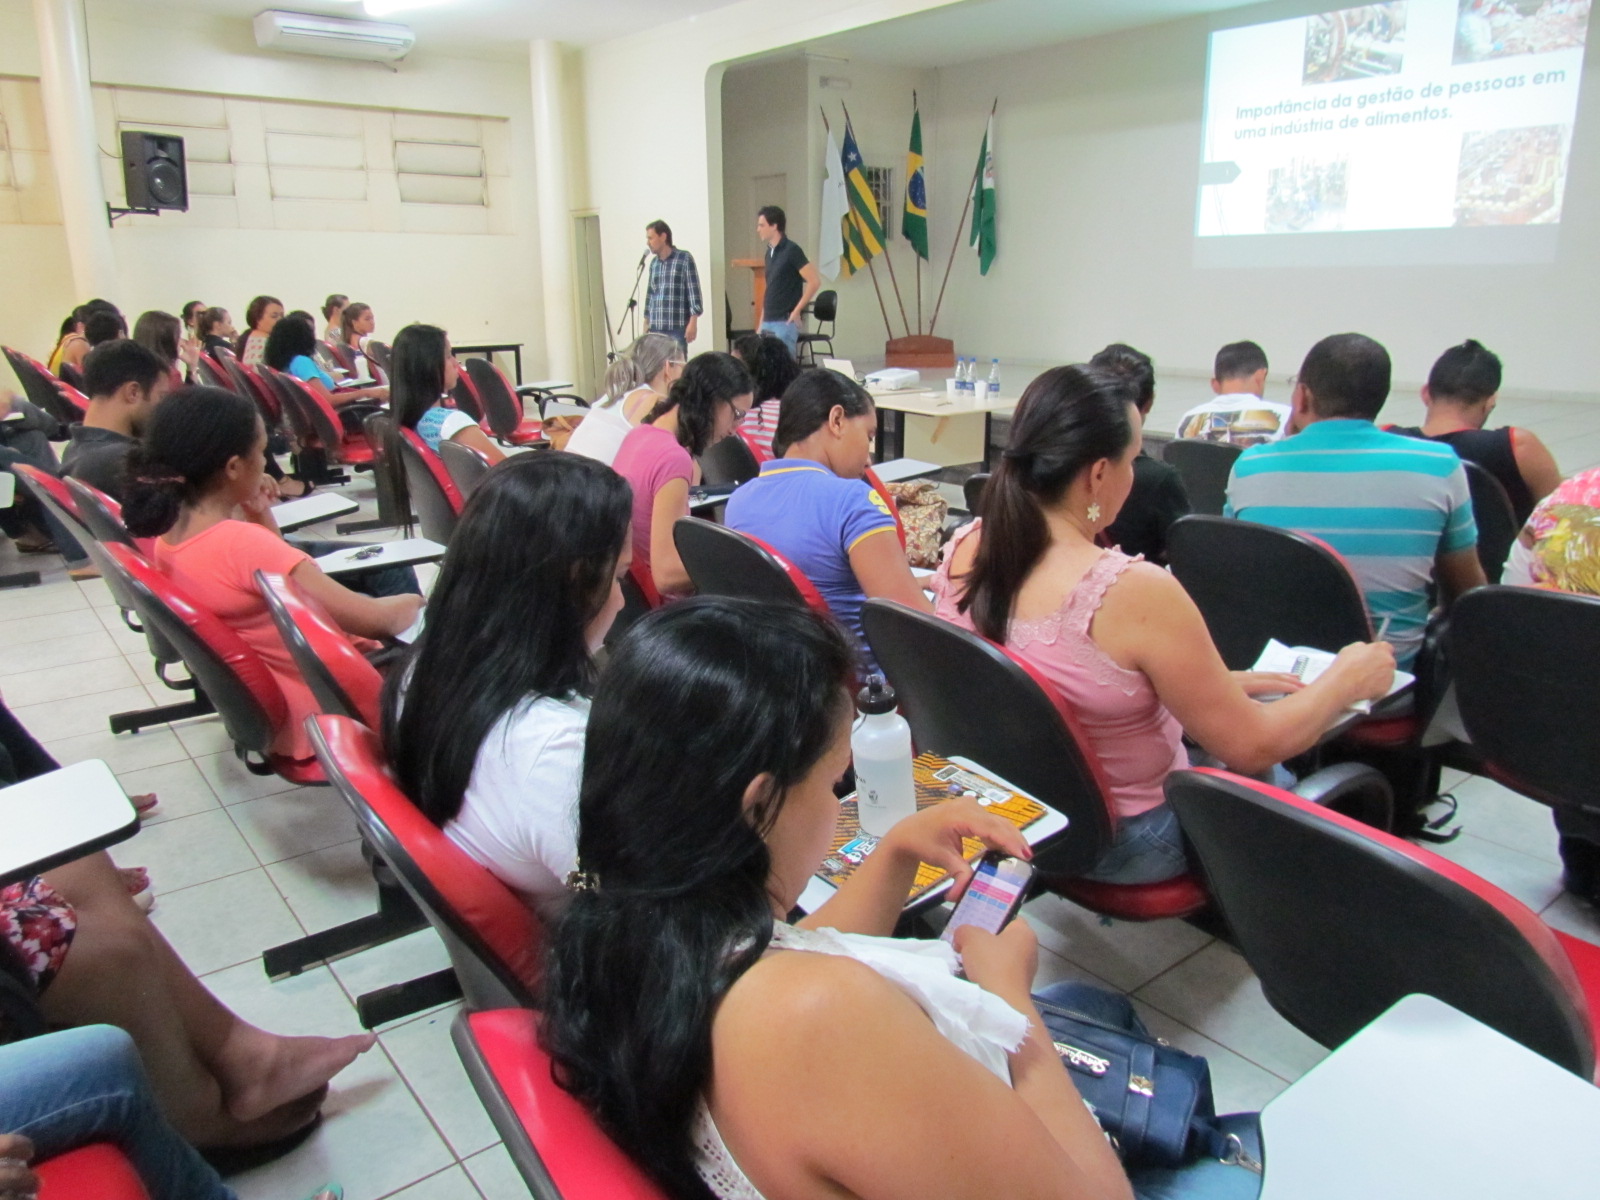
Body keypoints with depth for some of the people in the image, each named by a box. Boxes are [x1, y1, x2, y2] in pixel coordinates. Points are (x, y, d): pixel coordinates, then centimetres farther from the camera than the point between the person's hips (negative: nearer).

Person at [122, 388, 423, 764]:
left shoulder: (169, 533, -3)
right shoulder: (242, 543, -31)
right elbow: (375, 619, -29)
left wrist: (261, 520, -3)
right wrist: (416, 603, -9)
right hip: (321, 712, -9)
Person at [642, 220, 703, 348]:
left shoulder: (684, 259, -1)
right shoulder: (653, 263, 15)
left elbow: (694, 291, -6)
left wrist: (693, 322, -13)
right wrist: (646, 323, 17)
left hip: (677, 328, -5)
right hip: (655, 328, 5)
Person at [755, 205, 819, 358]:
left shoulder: (791, 251, -10)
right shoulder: (770, 253, 14)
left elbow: (815, 281, -14)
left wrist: (797, 311, -12)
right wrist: (761, 323, 16)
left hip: (785, 322, -8)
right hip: (768, 323, 8)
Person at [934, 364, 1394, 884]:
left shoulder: (962, 550, -11)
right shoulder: (1136, 593, -32)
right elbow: (1253, 746, -19)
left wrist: (1213, 684, 8)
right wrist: (1347, 679, -2)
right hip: (1117, 848, -6)